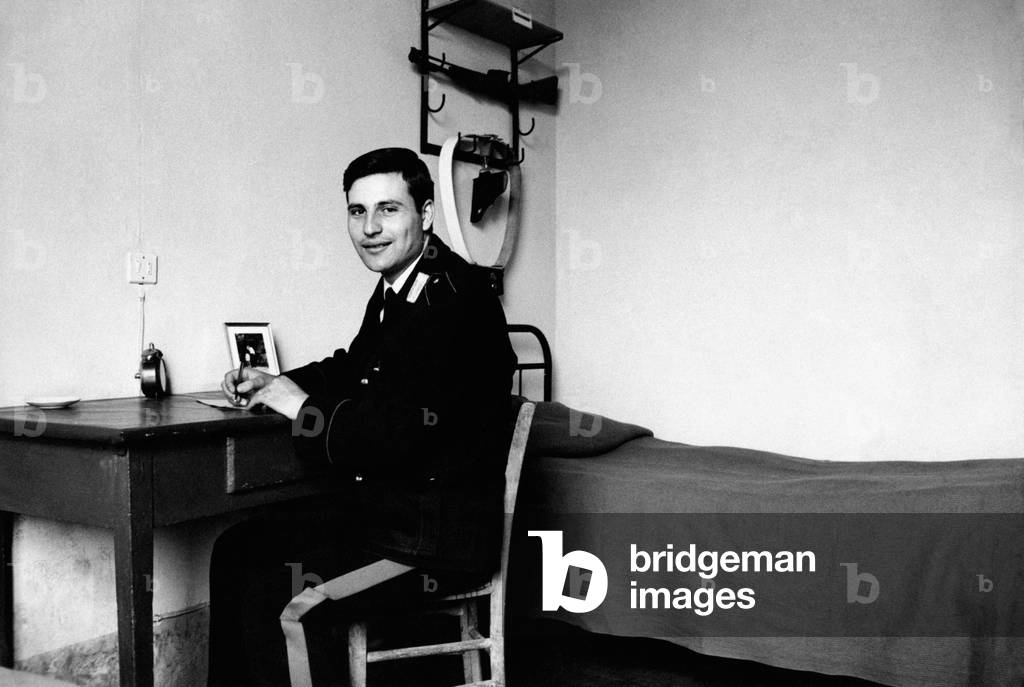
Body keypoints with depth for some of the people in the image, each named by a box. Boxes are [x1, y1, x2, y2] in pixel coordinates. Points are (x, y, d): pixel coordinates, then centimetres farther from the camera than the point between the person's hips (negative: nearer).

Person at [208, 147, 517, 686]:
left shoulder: (456, 299, -22)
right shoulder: (398, 287, 7)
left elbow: (401, 435, -27)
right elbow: (354, 369, 22)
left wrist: (303, 408, -13)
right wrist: (272, 384, 7)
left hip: (436, 533, -9)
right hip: (378, 505, 10)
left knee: (272, 592, -16)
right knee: (236, 550, 10)